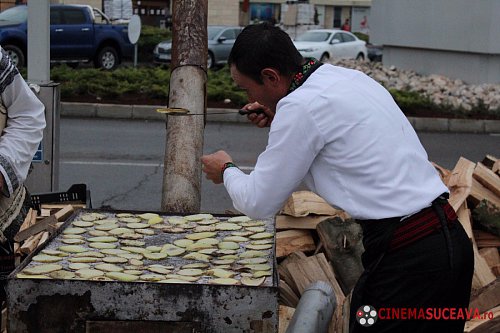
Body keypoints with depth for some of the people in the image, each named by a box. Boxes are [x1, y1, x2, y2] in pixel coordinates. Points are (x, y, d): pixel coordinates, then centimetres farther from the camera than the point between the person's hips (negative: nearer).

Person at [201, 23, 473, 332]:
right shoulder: (350, 78, 11)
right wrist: (280, 121, 21)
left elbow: (259, 203, -5)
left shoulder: (301, 106, -14)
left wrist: (227, 170, 15)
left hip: (405, 257, -9)